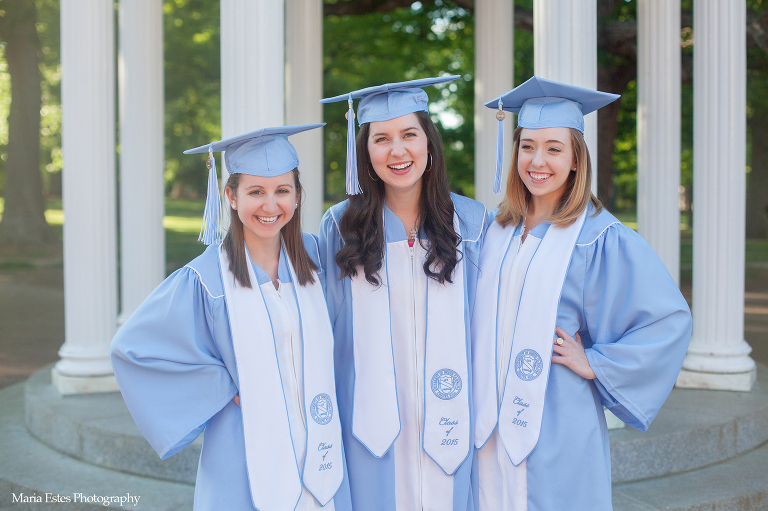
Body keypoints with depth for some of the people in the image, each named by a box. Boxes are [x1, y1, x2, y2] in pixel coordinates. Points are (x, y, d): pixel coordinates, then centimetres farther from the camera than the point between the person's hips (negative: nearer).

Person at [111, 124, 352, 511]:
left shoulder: (312, 255, 0)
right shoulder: (207, 279, -13)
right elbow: (132, 346, -10)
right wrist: (223, 387, -10)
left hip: (319, 448, 4)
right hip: (248, 459, -4)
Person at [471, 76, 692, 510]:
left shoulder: (601, 238, -10)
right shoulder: (499, 229, 6)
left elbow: (670, 318, -9)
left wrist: (596, 364, -11)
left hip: (557, 426, -4)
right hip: (494, 423, 5)